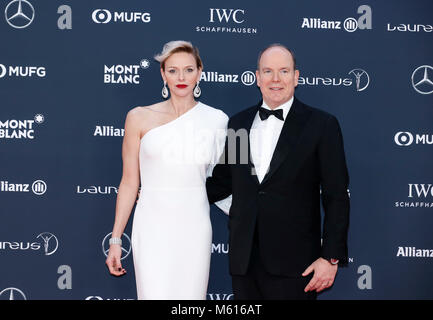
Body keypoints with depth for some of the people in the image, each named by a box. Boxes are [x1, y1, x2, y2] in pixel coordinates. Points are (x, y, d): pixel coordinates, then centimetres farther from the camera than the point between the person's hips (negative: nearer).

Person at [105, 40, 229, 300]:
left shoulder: (216, 120, 5)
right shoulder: (140, 118, 2)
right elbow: (129, 183, 4)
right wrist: (116, 239, 3)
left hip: (195, 228, 2)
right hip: (153, 227, -1)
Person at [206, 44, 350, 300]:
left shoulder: (322, 125, -3)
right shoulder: (238, 123, 10)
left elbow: (336, 197, -5)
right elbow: (223, 182, 17)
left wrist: (332, 258, -9)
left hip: (293, 263, -4)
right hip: (244, 261, 4)